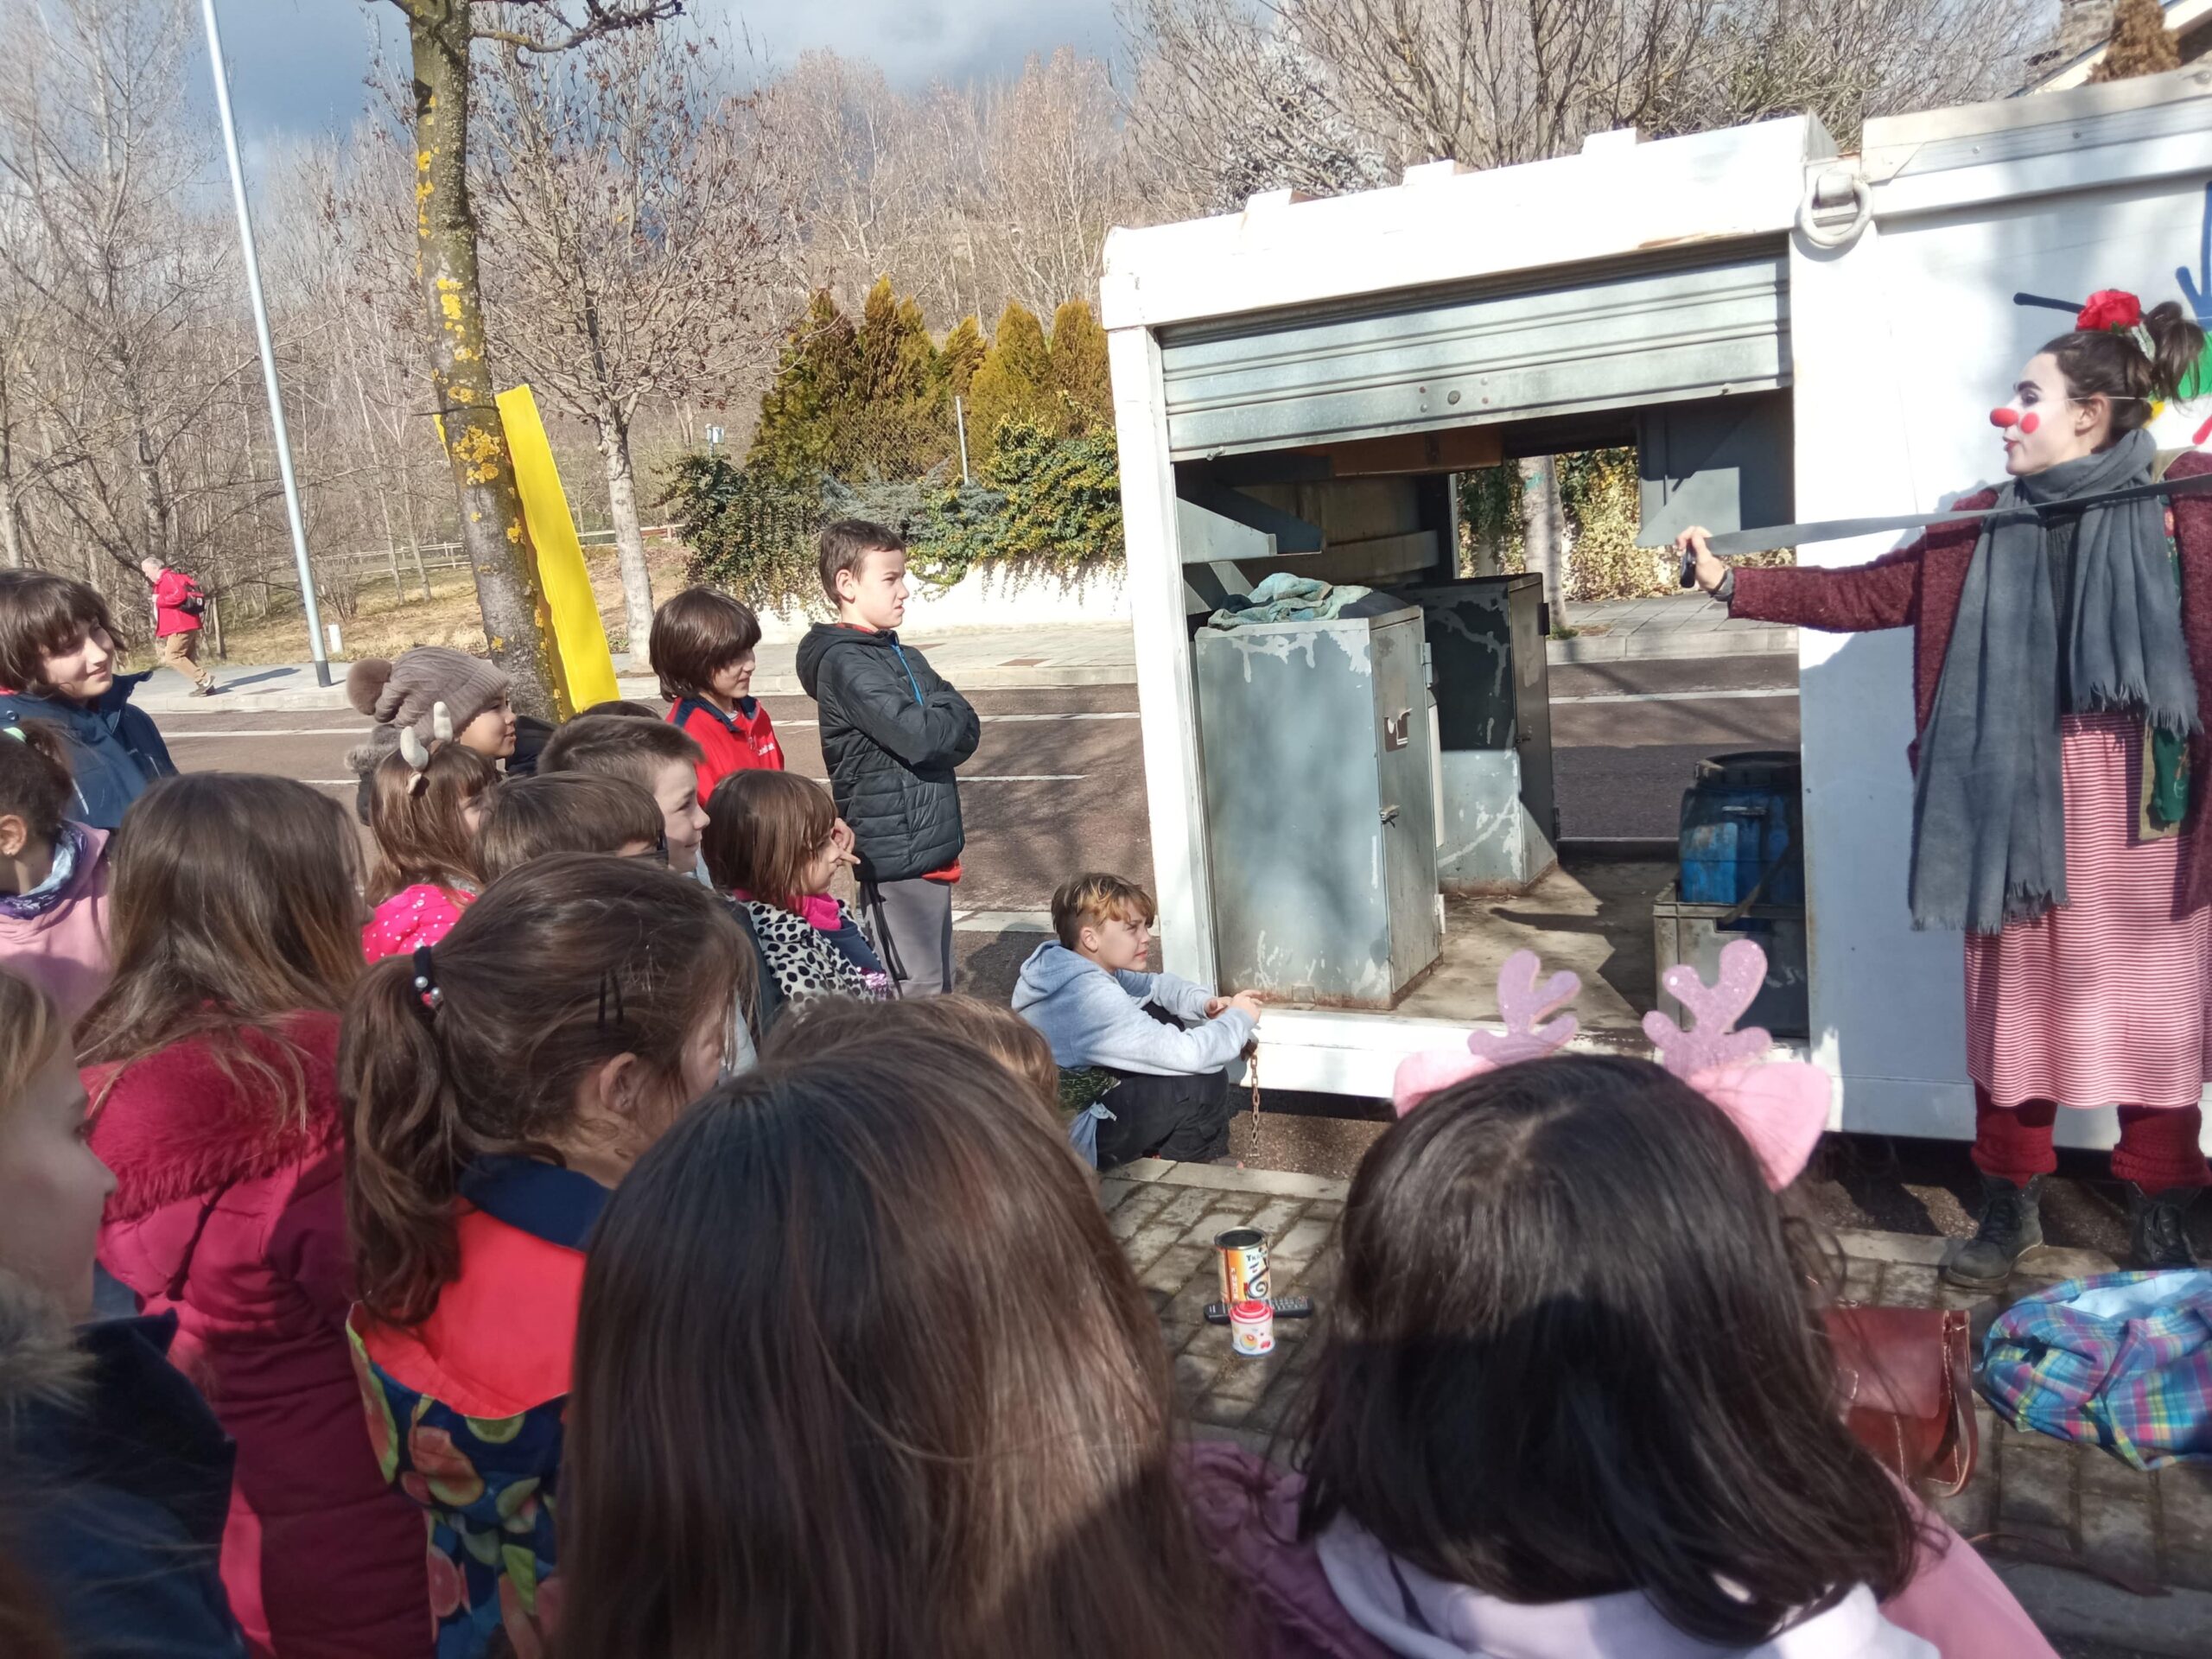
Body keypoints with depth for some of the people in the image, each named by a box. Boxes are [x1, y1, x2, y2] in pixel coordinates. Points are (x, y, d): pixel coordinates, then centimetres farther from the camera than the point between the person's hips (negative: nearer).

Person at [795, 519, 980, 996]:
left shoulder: (904, 657, 15)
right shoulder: (844, 662, -12)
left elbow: (967, 731, 10)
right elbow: (916, 736, -23)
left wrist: (938, 718, -10)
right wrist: (947, 713, -3)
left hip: (930, 845, 8)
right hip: (896, 853, -8)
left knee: (937, 983, 14)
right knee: (915, 990, -6)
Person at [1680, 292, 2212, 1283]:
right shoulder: (1984, 526, 7)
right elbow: (1864, 595, 8)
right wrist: (1733, 585, 3)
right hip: (2015, 800, 3)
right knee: (2012, 1000, 9)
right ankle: (2010, 1204, 25)